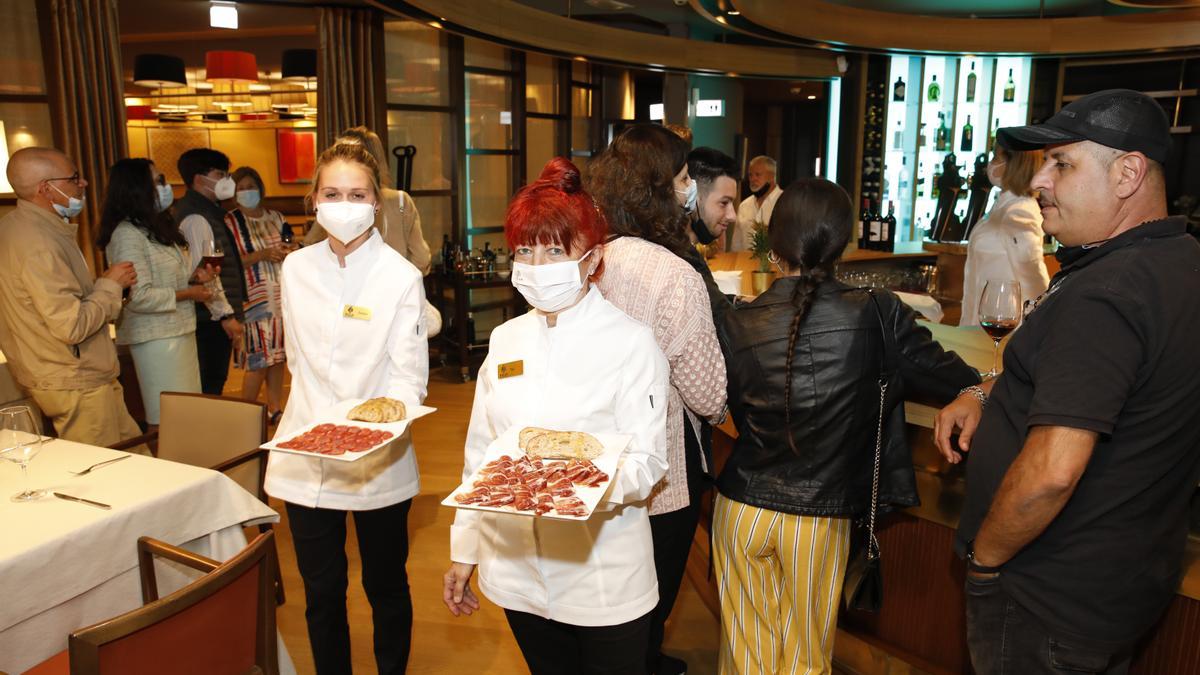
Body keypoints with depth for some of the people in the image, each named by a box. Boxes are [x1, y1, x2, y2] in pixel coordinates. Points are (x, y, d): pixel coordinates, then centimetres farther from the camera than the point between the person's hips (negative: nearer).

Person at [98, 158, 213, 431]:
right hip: (156, 338, -9)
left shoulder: (157, 227, 15)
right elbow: (138, 296, -21)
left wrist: (194, 277, 5)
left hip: (180, 331, 9)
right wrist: (187, 294, -13)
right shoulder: (127, 234, -15)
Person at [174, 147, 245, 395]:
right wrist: (226, 315, -20)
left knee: (215, 382, 15)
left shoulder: (208, 210, 16)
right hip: (212, 319, -10)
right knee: (210, 386, -3)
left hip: (214, 318, 10)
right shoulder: (196, 217, -15)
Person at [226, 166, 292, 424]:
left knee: (278, 355, 9)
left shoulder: (276, 218, 12)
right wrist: (262, 255, -18)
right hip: (253, 298, -5)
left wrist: (288, 253, -2)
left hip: (282, 294, 5)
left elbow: (290, 249, 21)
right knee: (258, 359, -7)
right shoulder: (230, 222, -2)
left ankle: (274, 408, 20)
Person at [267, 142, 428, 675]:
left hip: (379, 459, -3)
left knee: (385, 585, 13)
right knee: (321, 591, 15)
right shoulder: (296, 269, 3)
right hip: (306, 453, 3)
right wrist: (318, 419, 11)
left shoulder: (400, 276, -9)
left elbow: (410, 373, -10)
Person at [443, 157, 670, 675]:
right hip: (517, 569, 5)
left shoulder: (631, 343, -11)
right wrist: (463, 550, 11)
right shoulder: (506, 339, 3)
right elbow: (479, 451, 8)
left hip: (602, 571, -4)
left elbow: (648, 461, -13)